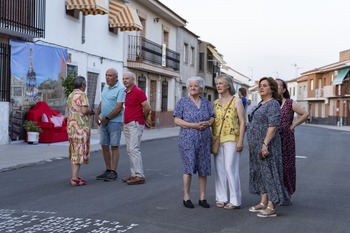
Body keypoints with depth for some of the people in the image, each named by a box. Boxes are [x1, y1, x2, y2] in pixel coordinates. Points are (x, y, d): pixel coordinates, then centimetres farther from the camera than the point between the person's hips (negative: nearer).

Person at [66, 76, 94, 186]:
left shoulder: (70, 96, 14)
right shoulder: (82, 95, -11)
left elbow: (69, 110, 16)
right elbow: (84, 110, -20)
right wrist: (90, 111, 1)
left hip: (71, 125, 9)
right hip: (80, 126, -9)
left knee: (73, 152, 13)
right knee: (80, 152, -6)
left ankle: (74, 176, 17)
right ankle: (75, 178, -9)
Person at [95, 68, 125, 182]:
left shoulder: (121, 89, -12)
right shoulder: (105, 87, 14)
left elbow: (118, 108, -17)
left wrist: (107, 118, -13)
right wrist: (97, 114, 6)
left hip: (115, 122, -8)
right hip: (103, 122, 8)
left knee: (114, 147, -2)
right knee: (104, 146, 9)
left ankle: (113, 172, 4)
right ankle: (108, 170, 19)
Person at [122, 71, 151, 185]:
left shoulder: (138, 92, -11)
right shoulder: (126, 92, 14)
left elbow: (147, 108, -12)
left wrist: (143, 119, 2)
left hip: (135, 124, -9)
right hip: (127, 124, 9)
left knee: (134, 149, -14)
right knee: (130, 150, 9)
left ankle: (139, 176, -14)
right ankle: (134, 174, 14)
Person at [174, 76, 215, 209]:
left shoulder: (206, 102, 13)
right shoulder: (182, 102, 1)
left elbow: (212, 118, 13)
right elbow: (177, 120, -6)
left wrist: (208, 123, -11)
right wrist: (194, 125, -16)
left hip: (204, 140, 4)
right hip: (187, 139, -3)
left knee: (203, 169, 4)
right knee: (189, 167, -6)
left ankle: (202, 198, 13)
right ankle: (186, 197, 5)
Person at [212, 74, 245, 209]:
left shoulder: (237, 101, -1)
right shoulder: (215, 103, 14)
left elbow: (242, 122, -5)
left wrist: (240, 141, -13)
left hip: (231, 139, -5)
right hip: (217, 140, 5)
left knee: (231, 169, -7)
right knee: (219, 169, 6)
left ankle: (235, 201, -1)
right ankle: (221, 198, 15)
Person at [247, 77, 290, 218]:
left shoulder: (273, 104, -13)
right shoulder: (261, 104, 16)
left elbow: (273, 126, -21)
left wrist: (265, 144, -26)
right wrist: (251, 142, 21)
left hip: (266, 144, -10)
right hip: (256, 145, 10)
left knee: (268, 173, -6)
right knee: (260, 173, 12)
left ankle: (271, 207, -3)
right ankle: (263, 203, 20)